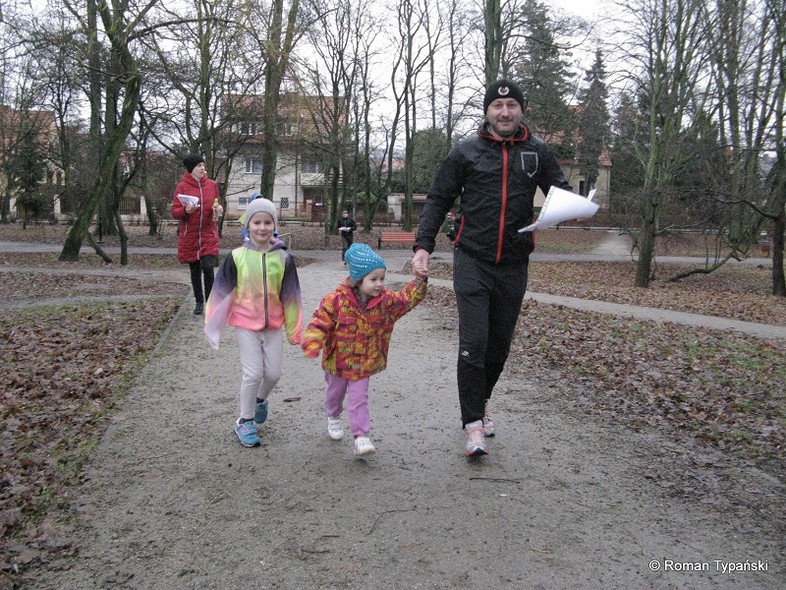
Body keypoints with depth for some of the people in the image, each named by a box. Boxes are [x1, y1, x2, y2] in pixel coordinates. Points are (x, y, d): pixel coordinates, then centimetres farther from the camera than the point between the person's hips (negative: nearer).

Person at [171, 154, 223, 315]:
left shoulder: (212, 185, 4)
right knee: (195, 270, 10)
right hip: (190, 235, 0)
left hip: (209, 234, 0)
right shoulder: (182, 187, -3)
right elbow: (175, 212, -3)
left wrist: (219, 210, -9)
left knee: (208, 267, -14)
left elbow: (218, 206, 14)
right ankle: (199, 302, 25)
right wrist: (186, 210, -23)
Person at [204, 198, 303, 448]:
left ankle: (260, 399, 41)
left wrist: (294, 330, 6)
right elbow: (222, 292, -3)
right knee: (253, 373, -4)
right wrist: (212, 326, -1)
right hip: (246, 325, -2)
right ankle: (245, 422, 15)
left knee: (274, 373, 8)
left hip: (273, 325, 2)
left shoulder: (283, 258, -4)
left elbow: (290, 296, 3)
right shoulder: (237, 257, -9)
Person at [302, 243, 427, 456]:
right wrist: (312, 344, -33)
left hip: (364, 363, 1)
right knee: (335, 392, 23)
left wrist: (420, 280, -16)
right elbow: (319, 323, -19)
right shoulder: (336, 300, -22)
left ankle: (361, 438, 4)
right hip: (337, 360, 0)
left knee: (359, 399, 0)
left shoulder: (385, 301, -10)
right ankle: (334, 418, 52)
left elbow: (408, 298, -2)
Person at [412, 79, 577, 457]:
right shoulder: (466, 151, 3)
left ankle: (479, 402, 35)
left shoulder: (537, 152, 8)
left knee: (500, 344, 13)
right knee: (473, 344, -9)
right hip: (472, 261, -3)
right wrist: (423, 245, -7)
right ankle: (474, 425, 0)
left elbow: (562, 193, 9)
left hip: (513, 265, 3)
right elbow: (438, 200, 4)